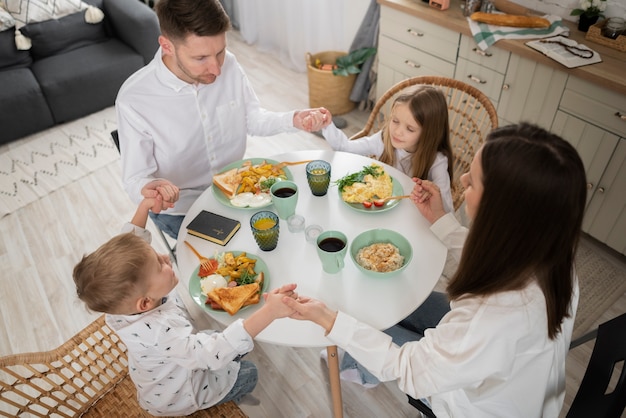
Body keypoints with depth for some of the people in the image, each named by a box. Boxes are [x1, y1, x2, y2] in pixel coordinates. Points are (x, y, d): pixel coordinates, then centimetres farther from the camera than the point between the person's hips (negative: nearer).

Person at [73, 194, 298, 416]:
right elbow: (213, 353, -54)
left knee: (235, 344, 18)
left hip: (171, 369, 7)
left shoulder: (128, 293, -25)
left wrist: (144, 206, -15)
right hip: (173, 397, -7)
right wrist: (269, 311, -59)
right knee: (248, 374, 10)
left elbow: (131, 242, -8)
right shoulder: (161, 332, -49)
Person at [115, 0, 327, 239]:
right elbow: (135, 177, -18)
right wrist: (149, 189, -41)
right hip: (181, 207, -4)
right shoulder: (133, 100, -26)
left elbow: (253, 119, 1)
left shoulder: (229, 65, -14)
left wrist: (294, 119, -18)